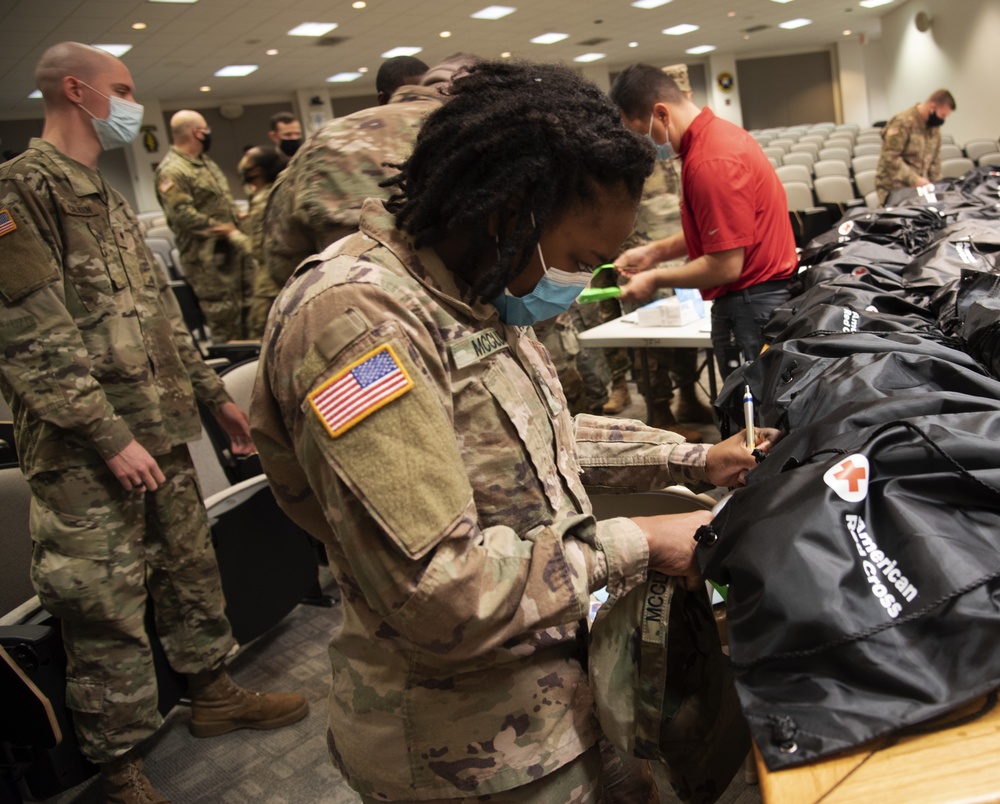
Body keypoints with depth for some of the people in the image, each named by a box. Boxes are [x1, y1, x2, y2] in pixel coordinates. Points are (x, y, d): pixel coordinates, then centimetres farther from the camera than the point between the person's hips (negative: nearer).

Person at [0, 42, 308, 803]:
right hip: (87, 453, -8)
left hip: (161, 432, 9)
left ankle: (214, 693, 38)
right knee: (107, 607, 2)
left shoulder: (110, 198, 16)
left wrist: (215, 394, 19)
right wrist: (110, 437, -20)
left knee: (192, 568, 19)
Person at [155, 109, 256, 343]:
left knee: (247, 303, 16)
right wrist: (220, 228, -19)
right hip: (207, 255, -9)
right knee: (223, 312, -4)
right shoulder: (171, 171, -15)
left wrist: (236, 217, 9)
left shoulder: (205, 161, 16)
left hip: (233, 246, 10)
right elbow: (181, 214, -24)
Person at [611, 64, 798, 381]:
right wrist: (655, 251, 13)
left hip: (750, 305, -10)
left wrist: (655, 279, -9)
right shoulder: (714, 135, 10)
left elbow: (726, 266, -22)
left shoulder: (711, 162, -22)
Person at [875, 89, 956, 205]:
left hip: (919, 189, 7)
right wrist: (915, 179, -25)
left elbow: (935, 159, 15)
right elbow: (890, 157, -22)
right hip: (895, 190, -7)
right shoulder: (903, 122, -16)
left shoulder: (934, 126, 9)